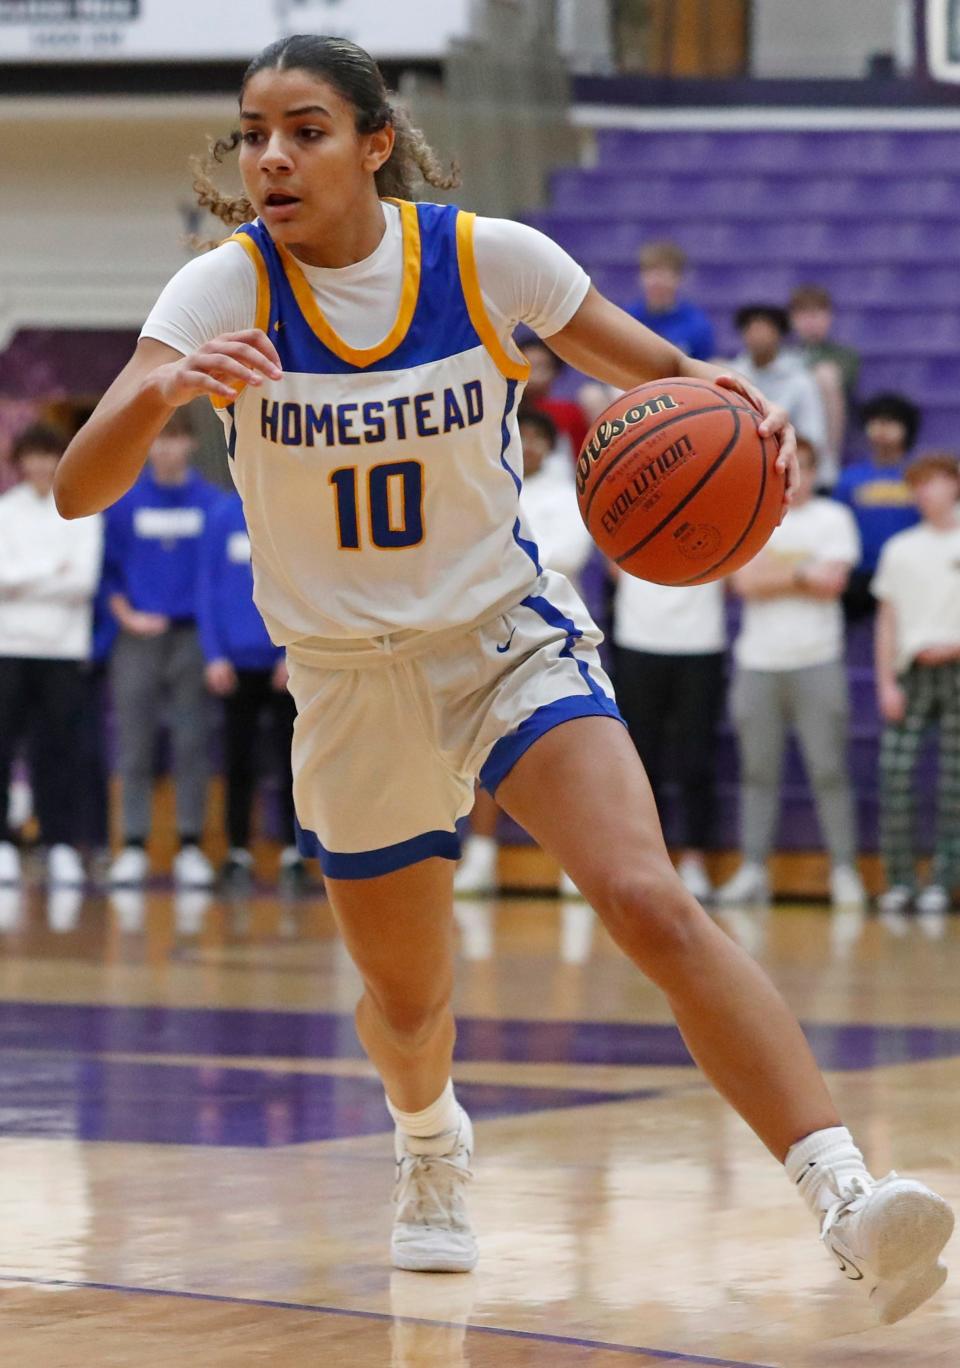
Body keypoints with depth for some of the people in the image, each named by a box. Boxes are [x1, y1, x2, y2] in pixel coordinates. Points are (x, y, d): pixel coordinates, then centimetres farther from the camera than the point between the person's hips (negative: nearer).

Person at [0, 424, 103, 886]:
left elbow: (84, 579, -5)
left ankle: (62, 845, 3)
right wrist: (53, 572, -10)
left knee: (57, 749, -1)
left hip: (64, 645, 0)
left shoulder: (83, 513, 7)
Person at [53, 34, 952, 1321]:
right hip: (350, 683, 2)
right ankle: (432, 1144, 55)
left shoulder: (487, 259, -13)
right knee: (406, 999, 17)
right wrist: (157, 390, -46)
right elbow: (79, 489, -24)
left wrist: (723, 399, -24)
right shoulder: (227, 290, -15)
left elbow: (658, 372, 1)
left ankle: (844, 1195, -34)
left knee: (652, 904, -26)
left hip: (510, 637, -2)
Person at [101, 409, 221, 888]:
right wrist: (126, 616, -5)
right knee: (134, 748, 0)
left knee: (191, 745, 0)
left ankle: (190, 847, 3)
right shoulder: (123, 503, 4)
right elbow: (109, 569, 7)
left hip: (194, 635, 0)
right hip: (139, 636, 0)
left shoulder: (212, 503, 3)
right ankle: (133, 846, 4)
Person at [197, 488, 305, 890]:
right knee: (239, 763, 6)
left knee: (290, 760, 1)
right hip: (238, 658, 1)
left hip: (289, 664, -1)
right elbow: (207, 586, 4)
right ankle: (238, 853, 12)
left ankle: (293, 853, 6)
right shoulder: (223, 515, 4)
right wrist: (214, 655, -3)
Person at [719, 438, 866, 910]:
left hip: (817, 661, -2)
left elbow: (832, 583, -7)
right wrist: (802, 575, -5)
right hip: (758, 662, 2)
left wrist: (773, 574, -4)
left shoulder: (833, 518, 5)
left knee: (829, 770, -5)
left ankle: (844, 871, -3)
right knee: (758, 770, 2)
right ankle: (752, 871, 4)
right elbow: (745, 582, -2)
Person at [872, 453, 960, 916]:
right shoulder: (900, 549, 13)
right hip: (910, 671, 2)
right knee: (895, 778, -8)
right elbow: (887, 620, 11)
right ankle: (899, 879, -2)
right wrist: (886, 682, 2)